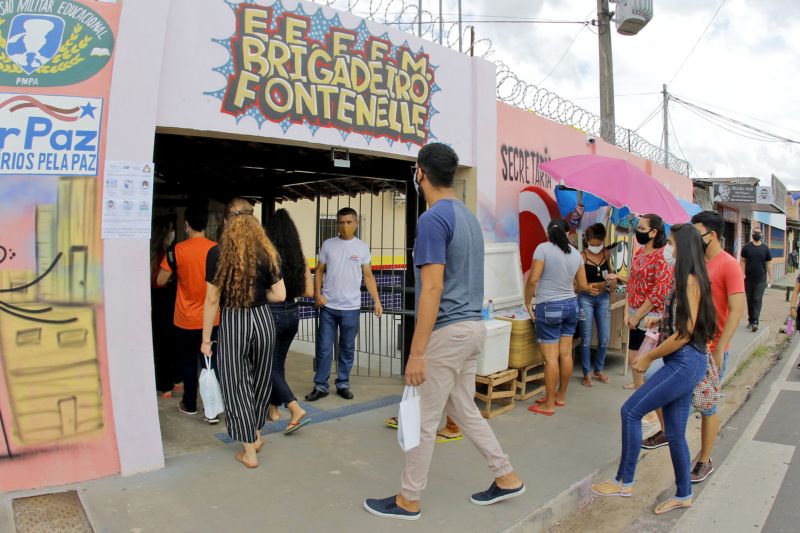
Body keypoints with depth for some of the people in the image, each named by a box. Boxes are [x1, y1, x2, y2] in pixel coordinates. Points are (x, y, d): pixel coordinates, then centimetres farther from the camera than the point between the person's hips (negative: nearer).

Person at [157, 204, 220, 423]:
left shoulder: (177, 250, -11)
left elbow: (160, 281, -4)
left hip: (186, 319, -1)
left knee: (188, 362, 15)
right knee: (210, 362, 8)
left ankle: (190, 404, 29)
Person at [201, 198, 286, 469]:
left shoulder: (217, 253, -9)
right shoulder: (268, 252, -1)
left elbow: (212, 300, -7)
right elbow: (279, 295, -1)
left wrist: (206, 339, 1)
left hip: (232, 323, -3)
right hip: (262, 319, 3)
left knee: (236, 385, 10)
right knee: (260, 380, 20)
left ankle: (249, 451, 17)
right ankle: (256, 436, 38)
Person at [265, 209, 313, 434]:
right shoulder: (300, 259, 1)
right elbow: (309, 292, 5)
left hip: (272, 315, -6)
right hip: (292, 314, 6)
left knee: (270, 366, 5)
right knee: (279, 363, 20)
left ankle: (296, 409, -7)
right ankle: (274, 408, 30)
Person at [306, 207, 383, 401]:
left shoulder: (362, 247, 2)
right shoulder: (328, 245, 3)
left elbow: (368, 276, 3)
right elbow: (319, 271, 7)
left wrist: (377, 301, -5)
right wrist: (317, 294, -8)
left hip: (351, 307, 0)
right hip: (328, 306, 0)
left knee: (347, 348, 10)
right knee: (324, 348, 4)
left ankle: (343, 385, 23)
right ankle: (320, 386, 16)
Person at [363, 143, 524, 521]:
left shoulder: (432, 219, -16)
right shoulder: (468, 217, 12)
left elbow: (433, 288, -21)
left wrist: (416, 353, -19)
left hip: (448, 331, -9)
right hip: (474, 326, 9)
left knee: (424, 419, 4)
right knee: (464, 409, 21)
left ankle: (408, 500, 20)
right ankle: (506, 477, 30)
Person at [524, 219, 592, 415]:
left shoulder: (543, 248, -10)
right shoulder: (576, 253, 6)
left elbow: (533, 279, -16)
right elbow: (582, 285, 12)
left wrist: (527, 303, -4)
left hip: (549, 307, -6)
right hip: (571, 305, 6)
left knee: (551, 357, -2)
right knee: (566, 354, 12)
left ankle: (549, 404, 5)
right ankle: (560, 397, 25)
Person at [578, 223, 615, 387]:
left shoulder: (606, 254, 1)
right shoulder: (582, 256, -14)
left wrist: (612, 278, -2)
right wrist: (602, 284, -25)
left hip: (603, 298, 5)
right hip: (586, 299, -5)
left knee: (605, 338, 8)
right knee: (586, 338, 2)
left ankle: (599, 370, 27)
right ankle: (587, 373, 15)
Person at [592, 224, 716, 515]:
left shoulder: (691, 281, -15)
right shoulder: (685, 279, 12)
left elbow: (685, 333, -19)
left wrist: (648, 357, -13)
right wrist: (660, 320, 14)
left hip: (685, 362, -9)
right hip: (682, 363, 9)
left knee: (631, 410, -7)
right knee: (675, 433, 14)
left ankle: (624, 482, 5)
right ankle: (683, 495, 27)